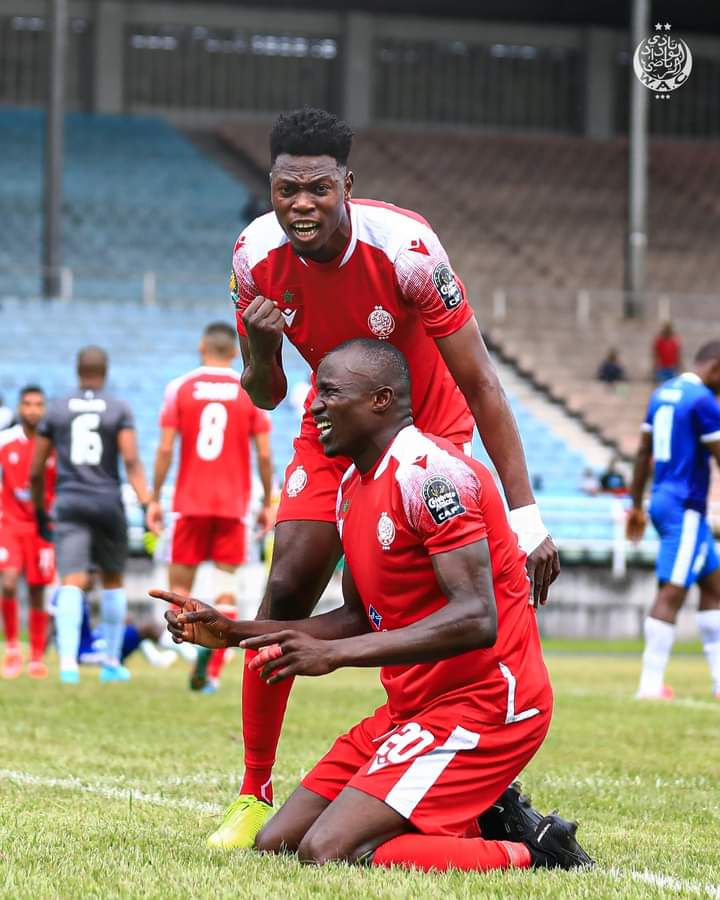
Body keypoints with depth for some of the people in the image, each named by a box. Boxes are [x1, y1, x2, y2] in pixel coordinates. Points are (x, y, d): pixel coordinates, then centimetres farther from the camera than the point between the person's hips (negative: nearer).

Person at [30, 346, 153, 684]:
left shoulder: (56, 410, 8)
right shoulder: (119, 410, 2)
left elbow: (35, 471, 10)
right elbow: (131, 460, -11)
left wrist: (39, 510, 23)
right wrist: (146, 503, -14)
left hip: (69, 504, 0)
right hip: (107, 502, 0)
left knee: (72, 583, -9)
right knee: (113, 581, 18)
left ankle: (68, 659, -30)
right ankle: (112, 661, 22)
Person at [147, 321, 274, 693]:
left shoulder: (180, 388, 0)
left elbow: (165, 449, -3)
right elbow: (264, 455, 0)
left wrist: (154, 499, 4)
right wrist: (267, 504, 10)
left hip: (189, 503, 0)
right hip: (233, 505, 0)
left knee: (180, 582, 12)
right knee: (226, 582, 3)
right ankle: (213, 671, -7)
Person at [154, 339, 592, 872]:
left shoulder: (429, 472, -18)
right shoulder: (354, 489, 13)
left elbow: (476, 619, -26)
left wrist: (334, 654, -29)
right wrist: (232, 633, 12)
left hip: (483, 705, -10)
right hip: (411, 708, 10)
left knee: (328, 855, -21)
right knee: (276, 846, 6)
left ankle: (525, 854, -8)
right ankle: (475, 826, 10)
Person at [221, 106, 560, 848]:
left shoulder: (404, 246, -30)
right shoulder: (256, 257, -17)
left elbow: (479, 383, -24)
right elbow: (266, 397, -3)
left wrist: (525, 515, -26)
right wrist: (260, 349, -28)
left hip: (429, 431, -3)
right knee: (286, 591, -9)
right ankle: (254, 796, 1)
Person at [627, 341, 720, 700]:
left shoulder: (662, 393, 13)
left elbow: (644, 452, 18)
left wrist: (637, 506, 24)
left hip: (662, 500, 10)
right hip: (685, 508, -10)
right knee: (671, 593, -10)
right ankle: (651, 685, -12)